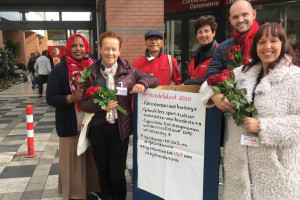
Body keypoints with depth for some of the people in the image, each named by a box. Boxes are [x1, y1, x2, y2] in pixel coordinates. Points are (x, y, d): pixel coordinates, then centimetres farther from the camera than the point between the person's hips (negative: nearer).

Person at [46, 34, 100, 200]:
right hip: (70, 126, -2)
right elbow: (50, 98, -4)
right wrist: (71, 98, -19)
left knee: (92, 159, 11)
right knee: (73, 161, 6)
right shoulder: (60, 70, -2)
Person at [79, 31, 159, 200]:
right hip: (98, 129, 1)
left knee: (118, 174, 4)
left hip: (120, 129, -1)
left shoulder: (129, 71, 1)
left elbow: (154, 80, 6)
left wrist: (143, 83, -15)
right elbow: (83, 102, 1)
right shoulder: (91, 73, 2)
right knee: (103, 173, 16)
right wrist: (101, 106, -17)